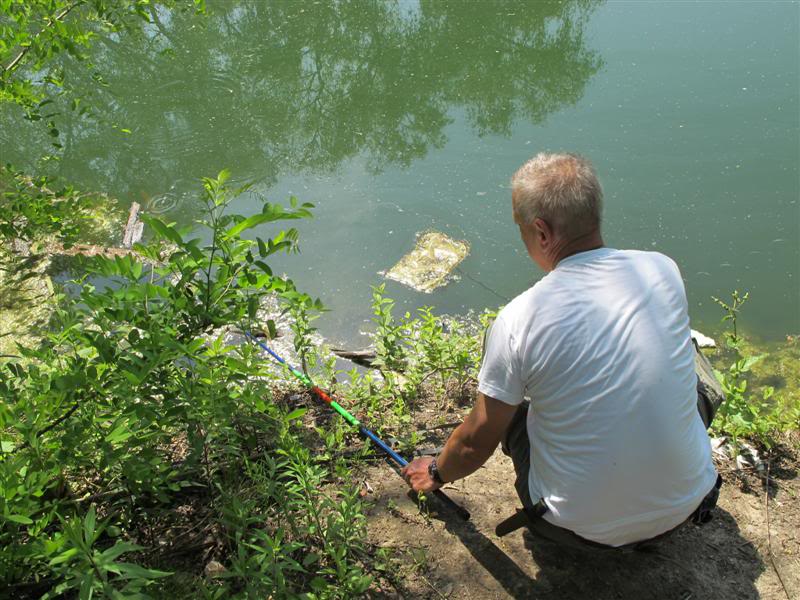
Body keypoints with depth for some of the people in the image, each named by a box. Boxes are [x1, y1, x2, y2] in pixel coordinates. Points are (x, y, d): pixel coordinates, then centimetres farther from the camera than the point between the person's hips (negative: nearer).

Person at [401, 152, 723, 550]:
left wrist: (437, 473, 15)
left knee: (514, 411, 21)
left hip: (586, 527, -3)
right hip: (687, 505, 3)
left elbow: (476, 443, -7)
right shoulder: (663, 270, -9)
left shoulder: (518, 319, -20)